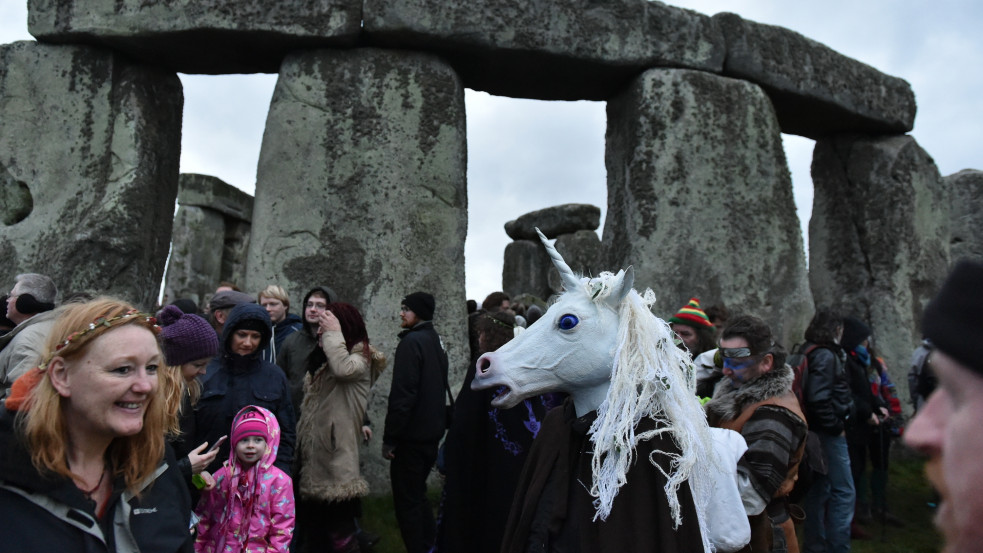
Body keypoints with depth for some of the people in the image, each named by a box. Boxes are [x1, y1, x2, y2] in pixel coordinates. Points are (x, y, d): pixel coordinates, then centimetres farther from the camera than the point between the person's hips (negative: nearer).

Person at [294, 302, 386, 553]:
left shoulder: (361, 357, -9)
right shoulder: (322, 356, 16)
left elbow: (343, 369, -34)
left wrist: (334, 333, -20)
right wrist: (300, 438, 20)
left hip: (336, 451, -9)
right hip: (312, 450, 9)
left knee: (339, 530, -3)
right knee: (312, 522, 18)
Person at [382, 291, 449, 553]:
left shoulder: (412, 342, -16)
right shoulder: (436, 341, 12)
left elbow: (402, 394, -21)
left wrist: (389, 438, -16)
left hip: (411, 435, -9)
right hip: (432, 432, 9)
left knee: (406, 500, 0)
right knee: (418, 494, 20)